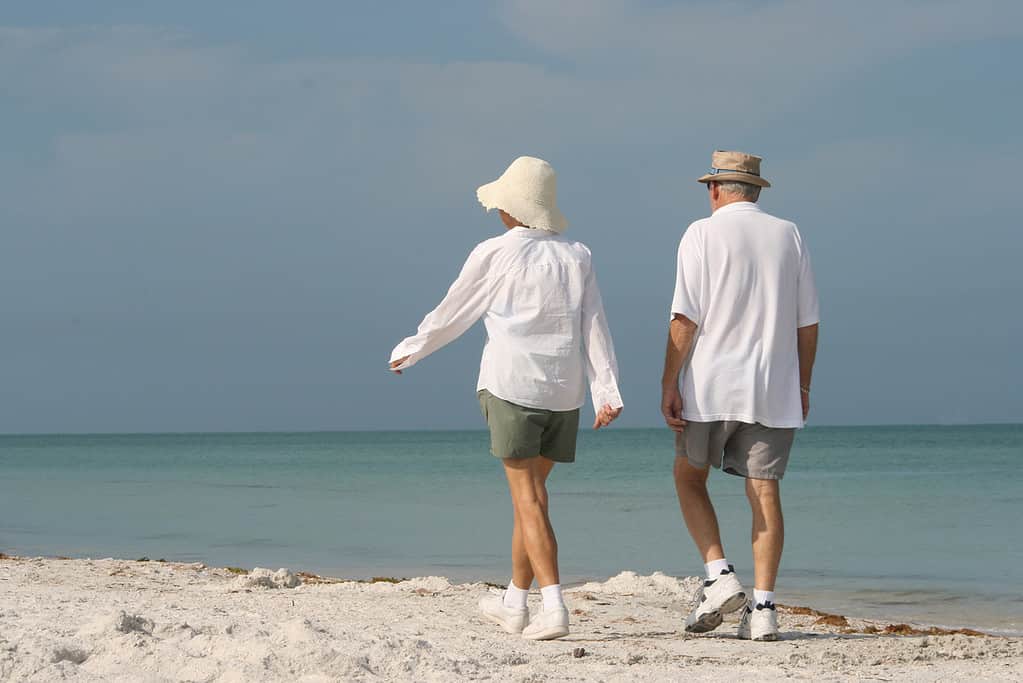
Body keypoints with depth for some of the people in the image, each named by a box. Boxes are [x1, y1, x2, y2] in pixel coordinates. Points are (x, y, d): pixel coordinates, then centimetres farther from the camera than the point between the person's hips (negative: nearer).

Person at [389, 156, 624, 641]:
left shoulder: (494, 254, -2)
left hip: (510, 386, -5)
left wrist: (409, 351, 23)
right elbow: (595, 328, 1)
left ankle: (554, 609, -18)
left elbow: (450, 315, 7)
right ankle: (514, 604, 28)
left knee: (529, 499, -7)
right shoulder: (576, 257, 8)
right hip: (563, 391, 5)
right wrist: (607, 392, -3)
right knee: (530, 493, 18)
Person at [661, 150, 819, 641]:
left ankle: (719, 576, -1)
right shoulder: (788, 236, 8)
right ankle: (762, 608, -4)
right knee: (764, 492, 2)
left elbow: (685, 317, -10)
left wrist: (669, 385, -7)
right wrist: (802, 384, 18)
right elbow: (807, 321, 9)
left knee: (689, 477, 14)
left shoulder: (703, 234, -3)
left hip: (711, 385, -3)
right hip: (773, 389, 3)